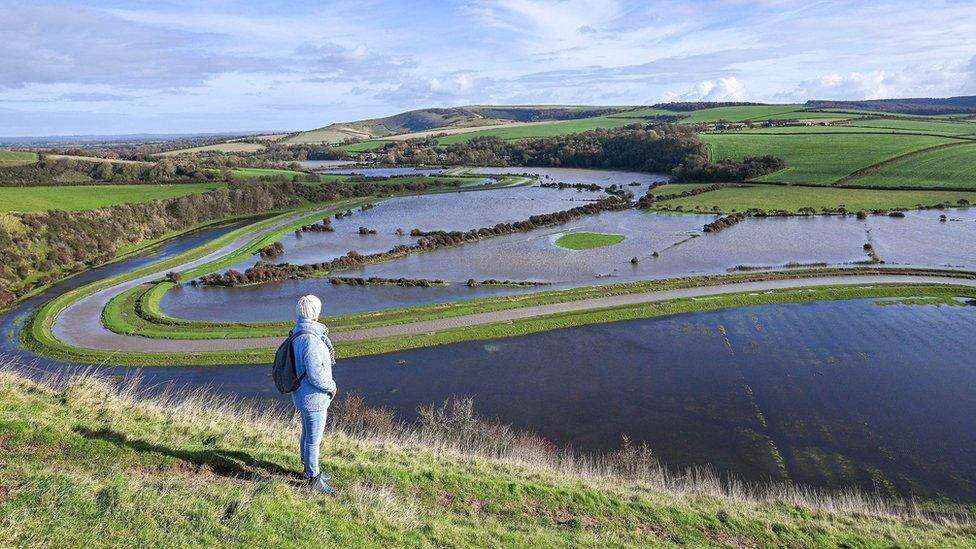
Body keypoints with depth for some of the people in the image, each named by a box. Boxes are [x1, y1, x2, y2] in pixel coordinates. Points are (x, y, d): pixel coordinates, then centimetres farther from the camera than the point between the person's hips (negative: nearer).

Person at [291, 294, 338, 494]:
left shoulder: (299, 334, 2)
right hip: (314, 398, -10)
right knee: (314, 439, 6)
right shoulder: (310, 340, -30)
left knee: (308, 433, 24)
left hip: (303, 395, 10)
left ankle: (309, 469, 41)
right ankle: (313, 479, 22)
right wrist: (331, 387, -12)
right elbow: (316, 375, -28)